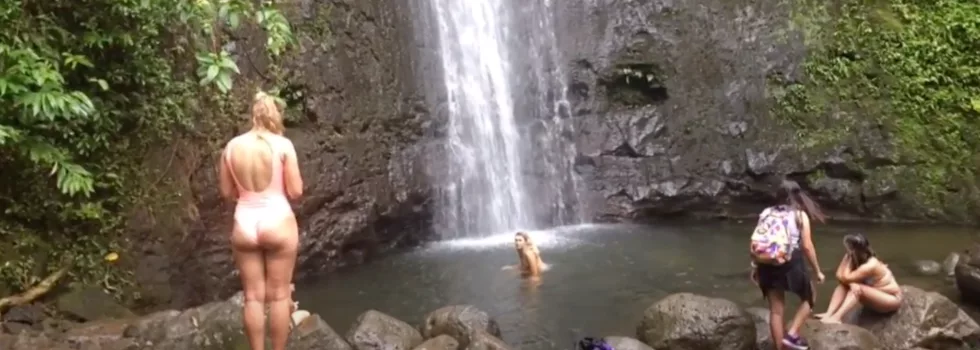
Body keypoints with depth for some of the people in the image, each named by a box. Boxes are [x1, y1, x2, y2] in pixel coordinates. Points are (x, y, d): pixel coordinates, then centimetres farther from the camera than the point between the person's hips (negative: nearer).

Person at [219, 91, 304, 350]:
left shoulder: (232, 147, 2)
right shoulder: (283, 145, -8)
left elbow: (227, 193, 7)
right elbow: (296, 191, -8)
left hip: (244, 225, 3)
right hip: (278, 223, -3)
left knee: (253, 297, 10)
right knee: (279, 295, 7)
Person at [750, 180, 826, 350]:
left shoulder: (766, 213, 10)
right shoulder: (800, 215, 1)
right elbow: (807, 246, -4)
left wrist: (755, 268, 16)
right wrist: (817, 270, 7)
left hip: (768, 265, 4)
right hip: (791, 264, -3)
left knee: (775, 310, 11)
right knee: (808, 297, 21)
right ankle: (792, 334, 7)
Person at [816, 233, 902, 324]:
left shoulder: (870, 265, -30)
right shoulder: (858, 260, -5)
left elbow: (845, 278, -30)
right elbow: (840, 276, -14)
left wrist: (848, 259, -27)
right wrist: (852, 284, -34)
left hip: (892, 299, -8)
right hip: (876, 295, 8)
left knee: (859, 289, -34)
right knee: (843, 285, -13)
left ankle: (836, 318, -46)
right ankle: (829, 314, -30)